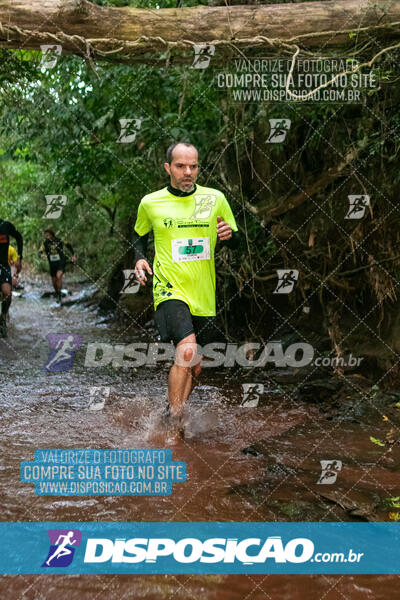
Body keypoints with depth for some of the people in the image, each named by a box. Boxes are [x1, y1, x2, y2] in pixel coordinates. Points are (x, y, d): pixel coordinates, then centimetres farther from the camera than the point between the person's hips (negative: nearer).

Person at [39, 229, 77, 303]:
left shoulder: (59, 240, -11)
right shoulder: (45, 243, -5)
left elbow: (69, 246, 4)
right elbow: (40, 253, -7)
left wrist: (73, 255, -2)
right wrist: (41, 255, -32)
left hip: (61, 262, -3)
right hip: (52, 264, 3)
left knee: (59, 276, -28)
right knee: (54, 281, 10)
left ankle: (59, 293, -13)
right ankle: (56, 293, 38)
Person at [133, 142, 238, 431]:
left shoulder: (215, 198, 4)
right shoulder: (150, 203, 2)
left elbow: (237, 243, 12)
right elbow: (140, 235, 20)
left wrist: (230, 235, -10)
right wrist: (140, 258, 1)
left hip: (204, 297, 4)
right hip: (170, 290, -3)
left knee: (195, 368, 11)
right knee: (187, 351, -26)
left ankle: (175, 414, 34)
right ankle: (173, 422, -13)